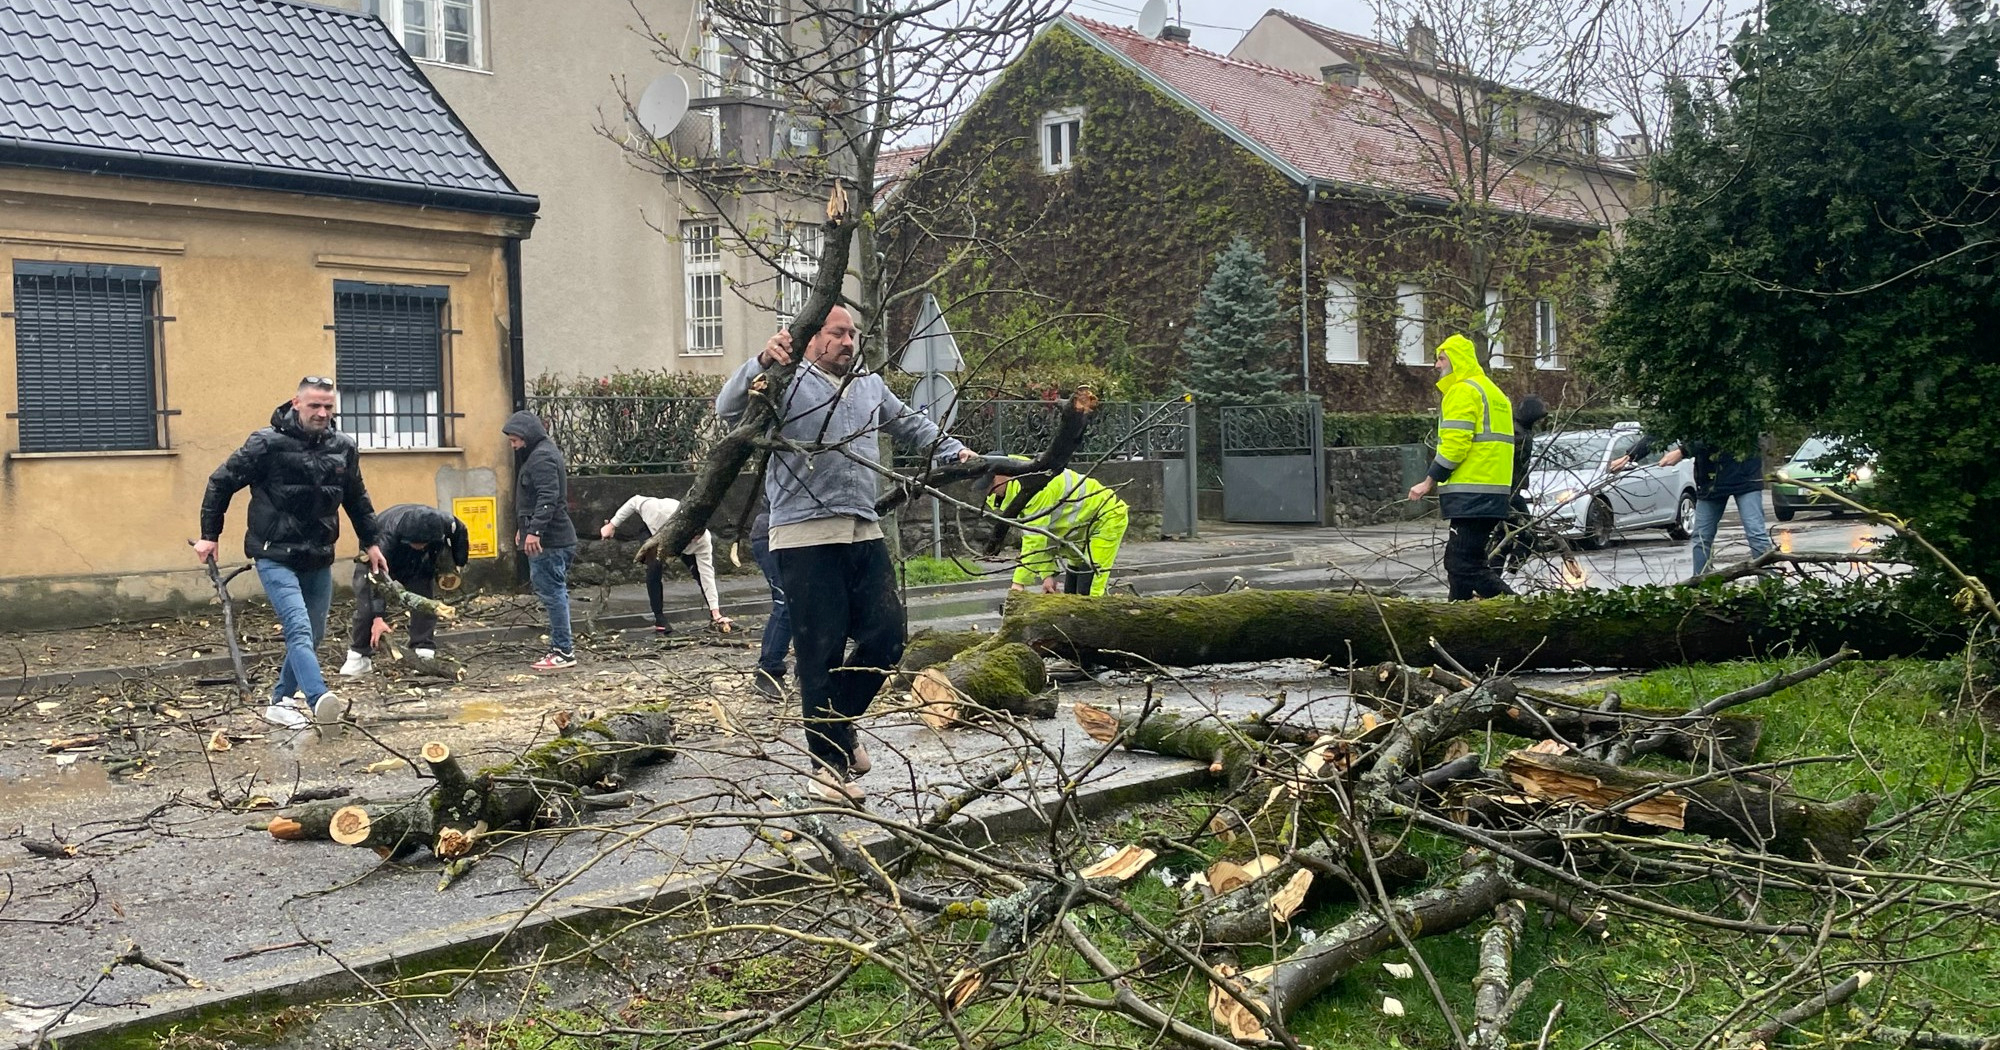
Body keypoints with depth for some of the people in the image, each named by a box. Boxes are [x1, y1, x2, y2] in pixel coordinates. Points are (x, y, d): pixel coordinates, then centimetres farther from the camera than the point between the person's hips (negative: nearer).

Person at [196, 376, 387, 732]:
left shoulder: (344, 448, 4)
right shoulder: (267, 444, -11)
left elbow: (357, 499, 19)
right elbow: (221, 483, -1)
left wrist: (370, 542, 21)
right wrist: (210, 535, 1)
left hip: (319, 561, 6)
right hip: (276, 558, -6)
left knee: (312, 636, 12)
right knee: (299, 630, -22)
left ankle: (281, 702, 29)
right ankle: (320, 702, -38)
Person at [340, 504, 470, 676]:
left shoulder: (444, 522, -34)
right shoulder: (388, 536, -45)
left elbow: (460, 532, -8)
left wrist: (459, 564, -4)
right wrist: (378, 618, -49)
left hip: (419, 564, 3)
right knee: (367, 605, -15)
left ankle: (424, 653, -6)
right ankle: (358, 656, -4)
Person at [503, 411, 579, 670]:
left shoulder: (542, 457, -13)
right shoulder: (541, 454, 20)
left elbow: (548, 498, -25)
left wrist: (535, 531, -29)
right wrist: (523, 528, 31)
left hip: (548, 541, -11)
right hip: (555, 539, 11)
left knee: (552, 593, -7)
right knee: (555, 593, 13)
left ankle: (564, 652, -5)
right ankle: (561, 646, 18)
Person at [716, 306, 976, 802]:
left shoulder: (870, 386, 21)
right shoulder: (787, 384, -1)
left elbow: (911, 423, 33)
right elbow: (728, 409, -15)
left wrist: (954, 450, 20)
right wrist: (761, 364, -32)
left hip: (863, 533, 6)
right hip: (806, 537, -6)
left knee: (886, 634, 3)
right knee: (822, 649, -3)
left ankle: (838, 722, 27)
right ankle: (827, 763, 8)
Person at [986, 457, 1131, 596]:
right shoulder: (1016, 494, 2)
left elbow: (1035, 539, -33)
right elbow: (1041, 539, 5)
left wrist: (1019, 582, -29)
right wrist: (1047, 575, -6)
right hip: (1084, 526, 10)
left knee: (1088, 591, -17)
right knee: (1071, 589, 12)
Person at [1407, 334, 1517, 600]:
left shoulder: (1463, 392, -9)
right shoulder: (1491, 392, 24)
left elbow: (1455, 444, -18)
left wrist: (1430, 481, -14)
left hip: (1471, 495, -10)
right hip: (1493, 492, 10)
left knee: (1465, 564, -12)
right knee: (1457, 561, 14)